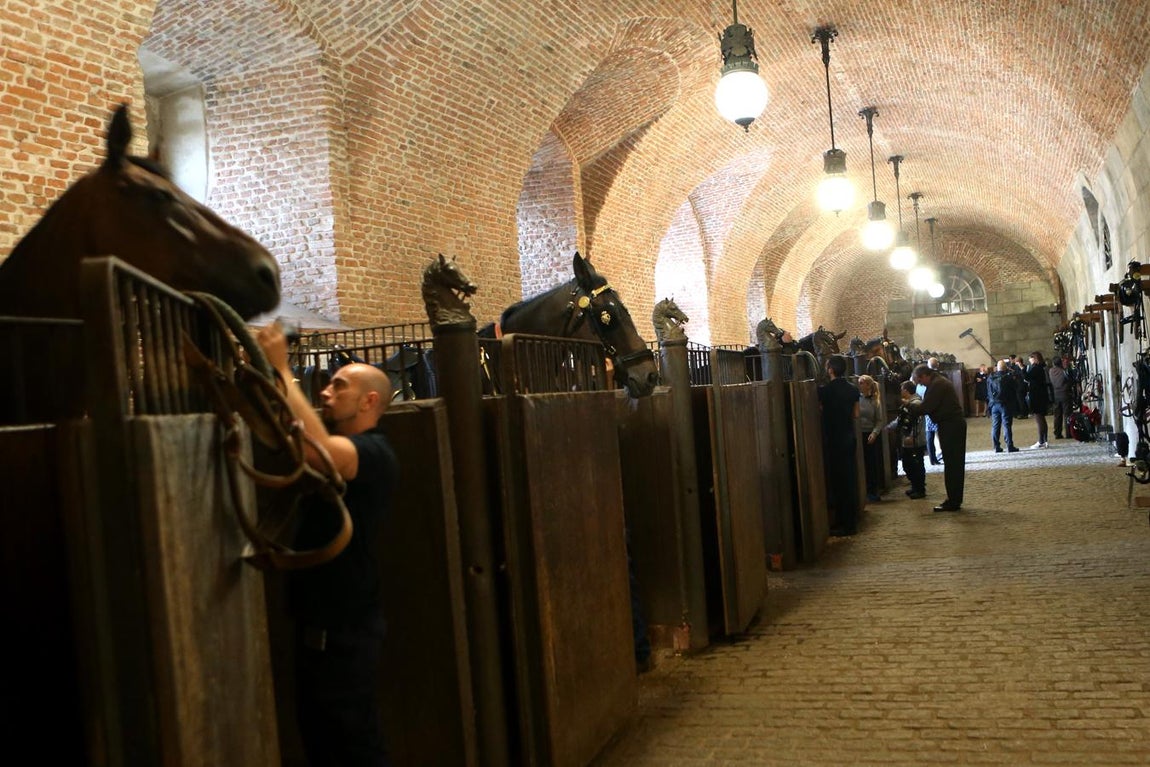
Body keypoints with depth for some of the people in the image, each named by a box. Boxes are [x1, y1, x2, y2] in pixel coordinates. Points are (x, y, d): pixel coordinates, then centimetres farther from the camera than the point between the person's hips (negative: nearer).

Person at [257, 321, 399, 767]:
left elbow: (314, 448, -38)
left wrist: (281, 368, -31)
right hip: (317, 621, 9)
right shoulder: (335, 446, 13)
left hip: (346, 627, -9)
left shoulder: (374, 454, -20)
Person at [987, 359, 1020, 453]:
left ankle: (997, 447, 7)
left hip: (994, 404, 4)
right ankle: (1010, 446, -3)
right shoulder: (1009, 377, -9)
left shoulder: (990, 378, 3)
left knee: (995, 426, 6)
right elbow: (1013, 392, -4)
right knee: (1007, 425, -3)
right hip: (1005, 404, -4)